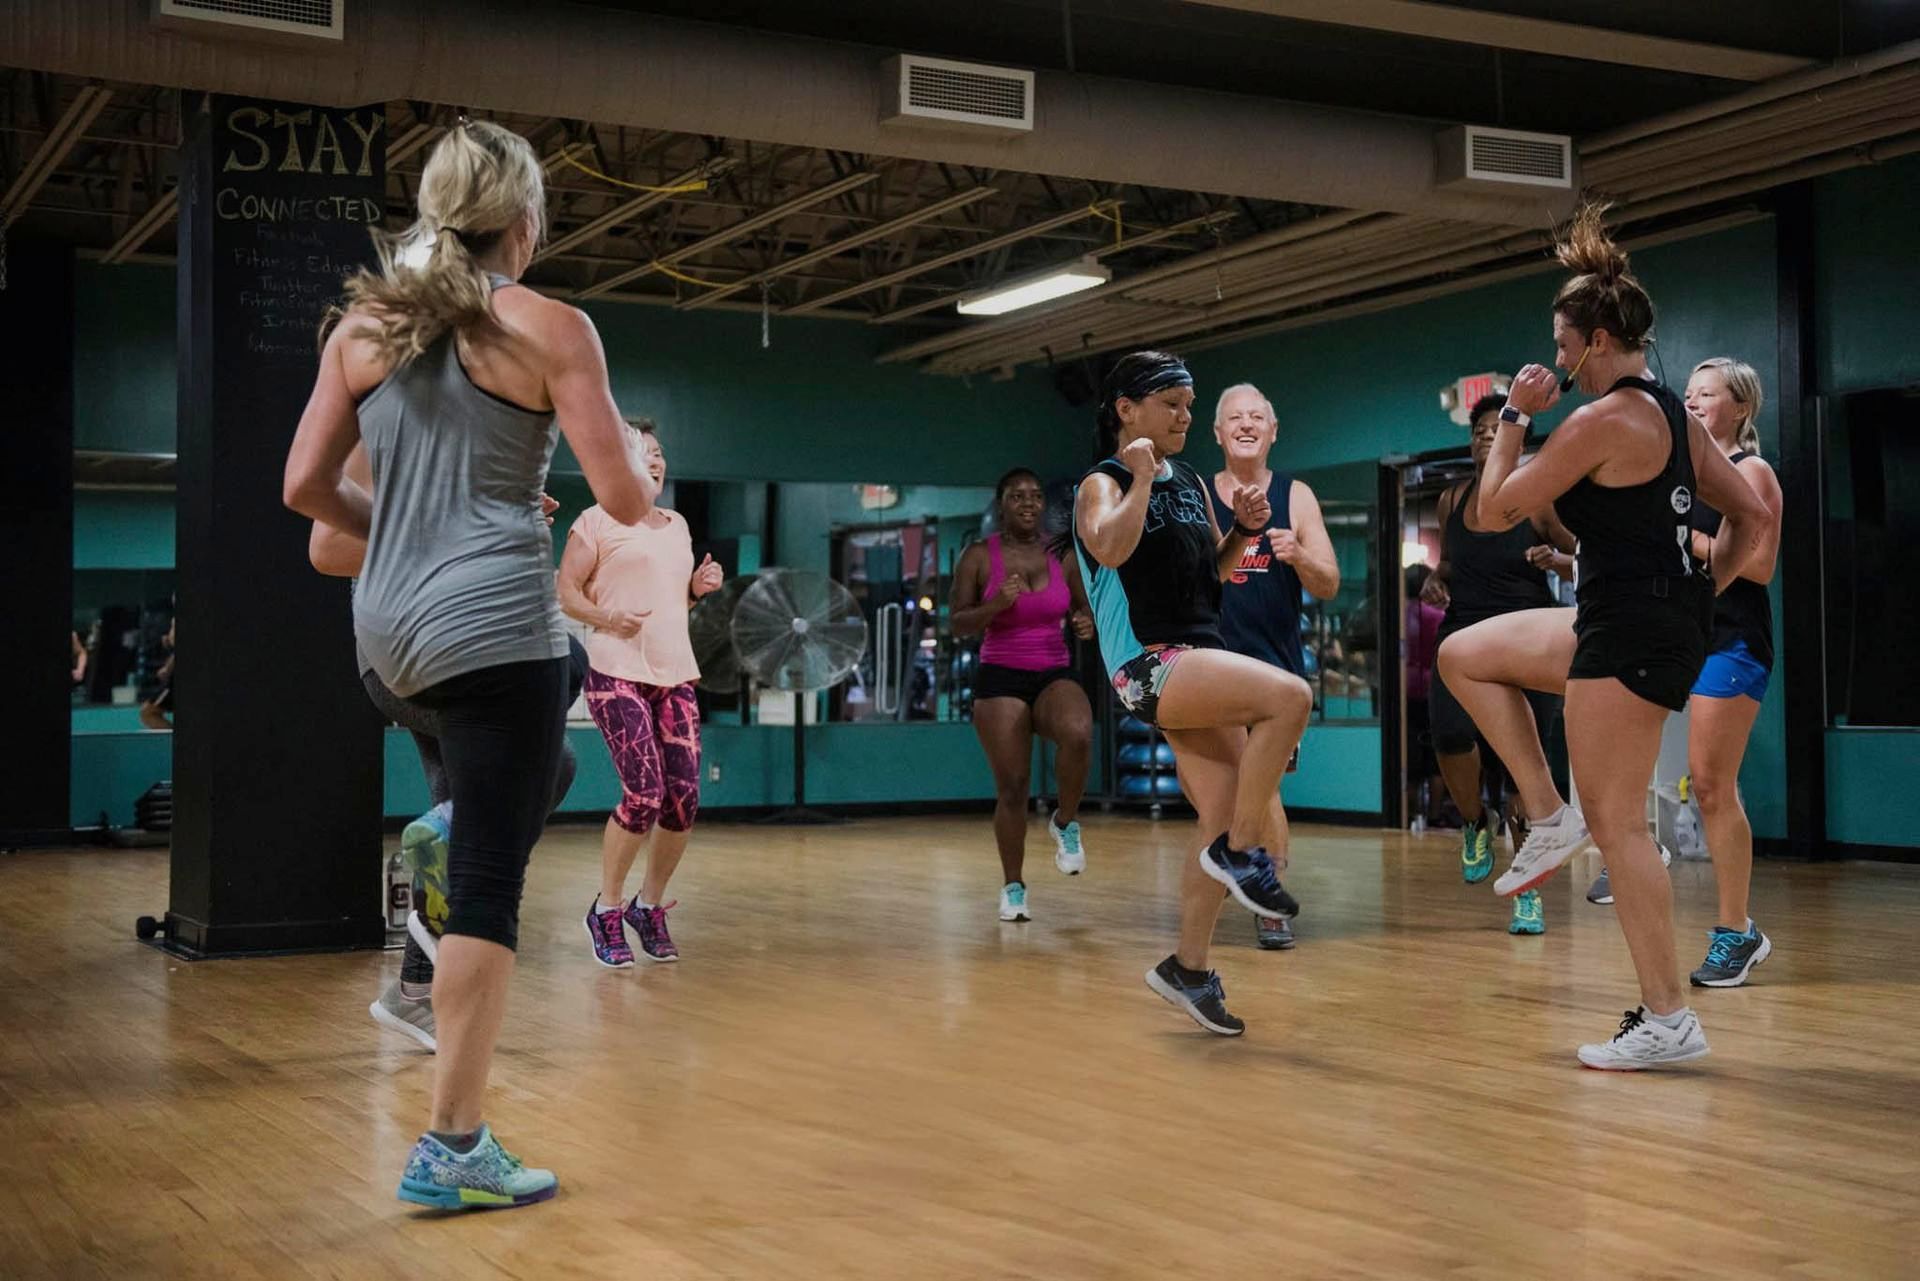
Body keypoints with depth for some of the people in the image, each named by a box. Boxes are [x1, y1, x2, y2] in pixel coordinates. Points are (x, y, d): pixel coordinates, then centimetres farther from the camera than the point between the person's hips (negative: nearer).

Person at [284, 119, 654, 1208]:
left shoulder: (363, 327, 8)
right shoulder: (552, 331, -6)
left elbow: (306, 487, 9)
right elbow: (624, 499, -7)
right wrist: (654, 493, 16)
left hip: (390, 625, 6)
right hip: (495, 622, -6)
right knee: (490, 882, -2)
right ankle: (454, 1148, 1)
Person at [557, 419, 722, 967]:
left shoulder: (678, 526, 19)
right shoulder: (597, 521, -1)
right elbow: (565, 589, -3)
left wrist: (699, 586, 9)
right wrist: (608, 619, -19)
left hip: (676, 674, 6)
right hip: (618, 674, -6)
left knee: (684, 799, -3)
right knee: (643, 796, -14)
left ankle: (650, 905, 17)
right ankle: (607, 910, 7)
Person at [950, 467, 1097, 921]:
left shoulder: (1063, 556, 5)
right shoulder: (979, 556, -2)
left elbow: (1081, 607, 17)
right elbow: (958, 624, -4)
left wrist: (1085, 624, -7)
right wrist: (996, 604, -22)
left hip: (1055, 675, 1)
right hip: (1000, 679, -1)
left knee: (1078, 734, -33)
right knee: (1011, 788, -4)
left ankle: (1065, 824, -7)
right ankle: (1013, 887, 15)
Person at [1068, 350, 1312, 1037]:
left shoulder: (1190, 482, 17)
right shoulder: (1103, 483, -5)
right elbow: (1111, 548, -26)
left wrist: (1246, 528, 7)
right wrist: (1141, 477, -19)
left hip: (1201, 659, 8)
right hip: (1148, 664, -8)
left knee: (1225, 820, 4)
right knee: (1289, 695, -29)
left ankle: (1188, 967, 16)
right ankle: (1240, 853, -16)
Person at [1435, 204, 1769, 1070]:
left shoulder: (1603, 421, -17)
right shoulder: (1671, 412, 11)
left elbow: (1494, 511, -11)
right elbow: (1750, 517, 16)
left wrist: (1513, 418, -1)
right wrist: (1701, 592, 16)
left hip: (1630, 633, -10)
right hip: (1665, 614, 10)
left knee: (1618, 826, -4)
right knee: (1464, 656, 18)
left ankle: (1668, 1020, 2)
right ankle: (1549, 816, 16)